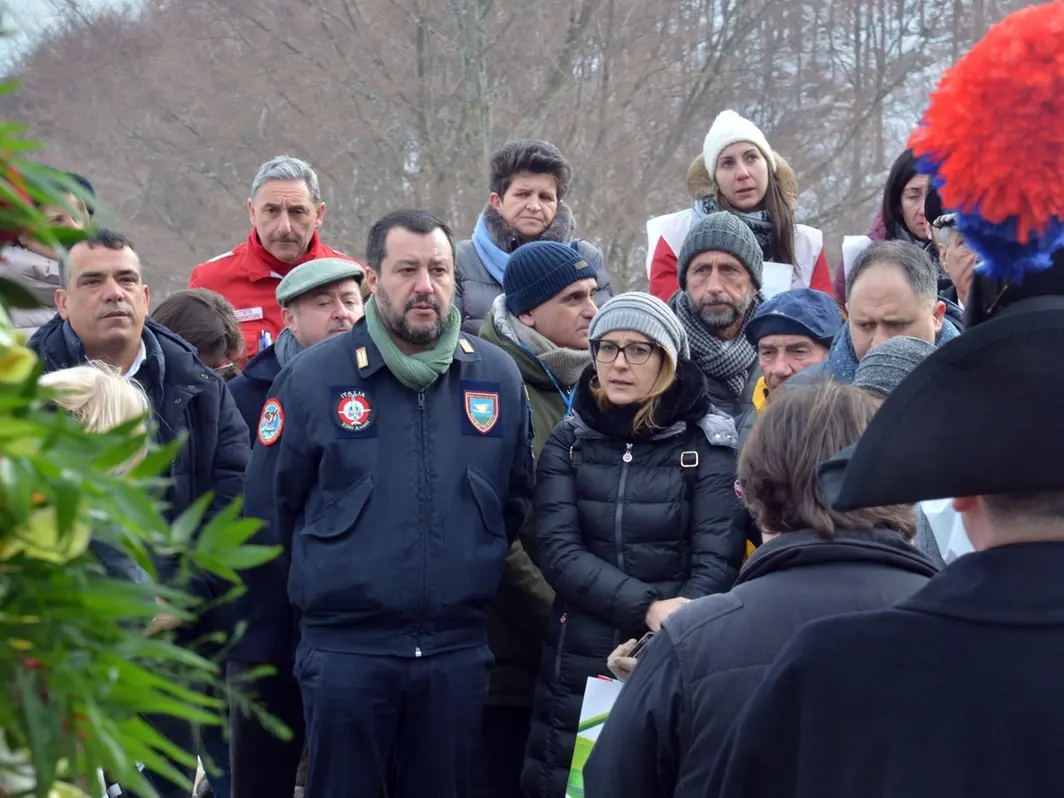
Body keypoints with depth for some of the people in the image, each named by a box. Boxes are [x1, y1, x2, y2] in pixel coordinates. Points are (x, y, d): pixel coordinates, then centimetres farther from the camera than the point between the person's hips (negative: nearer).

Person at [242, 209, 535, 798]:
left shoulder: (497, 377, 4)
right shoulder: (313, 377, -3)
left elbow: (518, 499, 16)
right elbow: (269, 505, 5)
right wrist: (326, 577, 10)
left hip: (458, 651, 3)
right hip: (345, 647, -2)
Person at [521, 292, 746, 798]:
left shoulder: (708, 444, 0)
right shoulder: (568, 442, 6)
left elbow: (717, 560, -7)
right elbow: (556, 549, -6)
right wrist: (648, 609, -18)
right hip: (579, 667, 2)